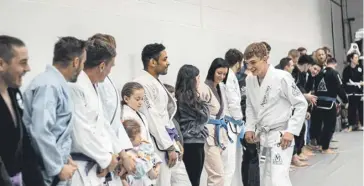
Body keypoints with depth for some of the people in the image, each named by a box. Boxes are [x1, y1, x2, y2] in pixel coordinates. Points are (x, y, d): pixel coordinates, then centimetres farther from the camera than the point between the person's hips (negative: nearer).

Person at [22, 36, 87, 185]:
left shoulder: (57, 84, 9)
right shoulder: (49, 86, -19)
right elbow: (40, 132, -25)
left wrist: (64, 157, 9)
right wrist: (58, 167, -16)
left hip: (55, 166, 9)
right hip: (48, 173, -9)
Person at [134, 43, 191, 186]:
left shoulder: (157, 82, 14)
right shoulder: (143, 84, -16)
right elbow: (153, 119, -20)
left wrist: (175, 140, 15)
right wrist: (169, 147, -16)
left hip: (168, 142, 10)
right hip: (157, 147, -9)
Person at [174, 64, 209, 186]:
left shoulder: (186, 96, 12)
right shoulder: (187, 98, -15)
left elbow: (199, 118, 17)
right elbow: (204, 116, -10)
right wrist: (199, 99, -1)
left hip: (196, 141, 9)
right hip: (192, 143, -9)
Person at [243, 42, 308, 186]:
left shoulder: (282, 77, -19)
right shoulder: (250, 80, 1)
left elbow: (301, 104, -13)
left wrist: (291, 131, -17)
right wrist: (250, 128, 5)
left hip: (280, 136, -7)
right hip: (262, 136, 7)